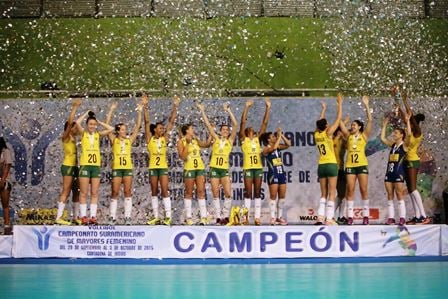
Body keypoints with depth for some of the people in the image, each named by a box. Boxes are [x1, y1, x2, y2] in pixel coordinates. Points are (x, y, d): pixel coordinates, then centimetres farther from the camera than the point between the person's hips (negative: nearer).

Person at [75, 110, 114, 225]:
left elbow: (111, 129, 4)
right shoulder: (83, 133, 2)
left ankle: (93, 216, 7)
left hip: (96, 165, 3)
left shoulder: (98, 134, 10)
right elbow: (77, 123, -15)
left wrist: (99, 122, 8)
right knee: (84, 193, -1)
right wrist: (86, 114, -1)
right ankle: (83, 217, 1)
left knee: (94, 193, 4)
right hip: (85, 165, -3)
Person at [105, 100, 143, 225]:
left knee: (127, 192, 2)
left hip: (128, 168, 2)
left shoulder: (129, 139, 11)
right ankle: (112, 217, 3)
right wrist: (111, 110, -4)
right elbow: (107, 125, 0)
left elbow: (138, 126, 9)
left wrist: (139, 112, 2)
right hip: (116, 168, -2)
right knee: (115, 192, -1)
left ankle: (127, 217, 4)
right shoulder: (114, 139, 6)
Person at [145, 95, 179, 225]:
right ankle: (155, 217, 11)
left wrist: (175, 107, -2)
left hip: (163, 167, 0)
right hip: (153, 167, 0)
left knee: (164, 191, -5)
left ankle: (168, 216, -5)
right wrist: (145, 107, -11)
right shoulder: (150, 138, 3)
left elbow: (171, 121, 4)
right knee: (154, 192, 6)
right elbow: (147, 122, -4)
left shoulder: (165, 138, 7)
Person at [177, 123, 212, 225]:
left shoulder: (196, 140, 15)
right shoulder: (181, 142, -2)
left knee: (201, 192, 1)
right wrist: (187, 143, -16)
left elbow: (206, 144, 8)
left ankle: (203, 217, -1)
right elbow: (182, 156, -12)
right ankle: (188, 217, 5)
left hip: (200, 168, 5)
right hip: (189, 168, -5)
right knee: (189, 193, 0)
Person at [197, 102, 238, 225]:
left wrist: (228, 111, -4)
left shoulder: (230, 140, 7)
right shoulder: (216, 139, 10)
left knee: (228, 194, -10)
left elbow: (235, 125, -2)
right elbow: (208, 125, 8)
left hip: (225, 169, -1)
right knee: (215, 195, 1)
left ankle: (225, 216, 2)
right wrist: (202, 111, 4)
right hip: (214, 168, 1)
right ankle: (218, 217, 7)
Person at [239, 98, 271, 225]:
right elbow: (242, 122, -5)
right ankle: (245, 216, -2)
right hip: (248, 168, -4)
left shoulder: (257, 138, 15)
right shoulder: (243, 139, 6)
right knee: (248, 193, -4)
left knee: (257, 193, 4)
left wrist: (268, 108, 5)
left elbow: (265, 123, 11)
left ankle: (257, 217, 5)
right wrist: (247, 107, -10)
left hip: (258, 167, 4)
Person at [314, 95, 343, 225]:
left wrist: (323, 109, 35)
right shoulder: (328, 133, -8)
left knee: (323, 194, 10)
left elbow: (319, 122, 24)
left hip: (321, 166, 5)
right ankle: (329, 219, -8)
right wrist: (340, 104, 7)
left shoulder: (316, 134, 5)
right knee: (331, 194, -4)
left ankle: (320, 217, -1)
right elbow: (338, 119, -2)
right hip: (331, 165, -5)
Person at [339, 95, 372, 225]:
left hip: (362, 164, -2)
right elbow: (340, 121, 8)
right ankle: (350, 216, 0)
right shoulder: (348, 136, 12)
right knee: (350, 190, -1)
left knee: (363, 190, -2)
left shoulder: (364, 135, 5)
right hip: (350, 165, 3)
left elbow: (370, 120, -5)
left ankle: (366, 215, 3)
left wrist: (366, 105, -10)